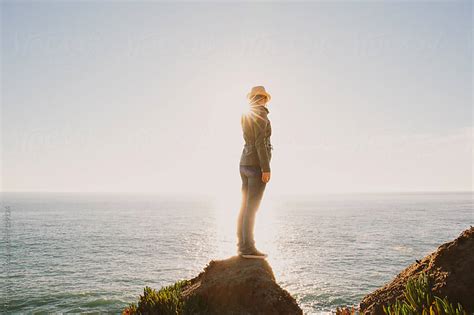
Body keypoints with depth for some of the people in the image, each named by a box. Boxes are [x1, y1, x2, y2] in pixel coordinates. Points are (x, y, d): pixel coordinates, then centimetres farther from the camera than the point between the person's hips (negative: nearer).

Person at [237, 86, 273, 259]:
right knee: (252, 207, -9)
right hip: (257, 164, -8)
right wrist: (266, 169, -19)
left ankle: (242, 245, 11)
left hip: (245, 163, 8)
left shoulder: (246, 116, 16)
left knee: (246, 206, 8)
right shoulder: (261, 114, -9)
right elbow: (260, 142, -18)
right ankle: (248, 248, -8)